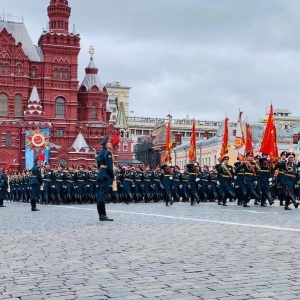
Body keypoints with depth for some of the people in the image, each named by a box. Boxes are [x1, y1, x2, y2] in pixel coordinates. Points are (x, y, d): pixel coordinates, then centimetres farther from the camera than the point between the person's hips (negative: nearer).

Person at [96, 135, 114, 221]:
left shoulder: (100, 153, 17)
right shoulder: (108, 152, -11)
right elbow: (109, 166, -19)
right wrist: (113, 176, -9)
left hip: (100, 175, 10)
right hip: (106, 177, -9)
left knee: (100, 194, 8)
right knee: (103, 195, -9)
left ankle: (101, 215, 12)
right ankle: (103, 215, -9)